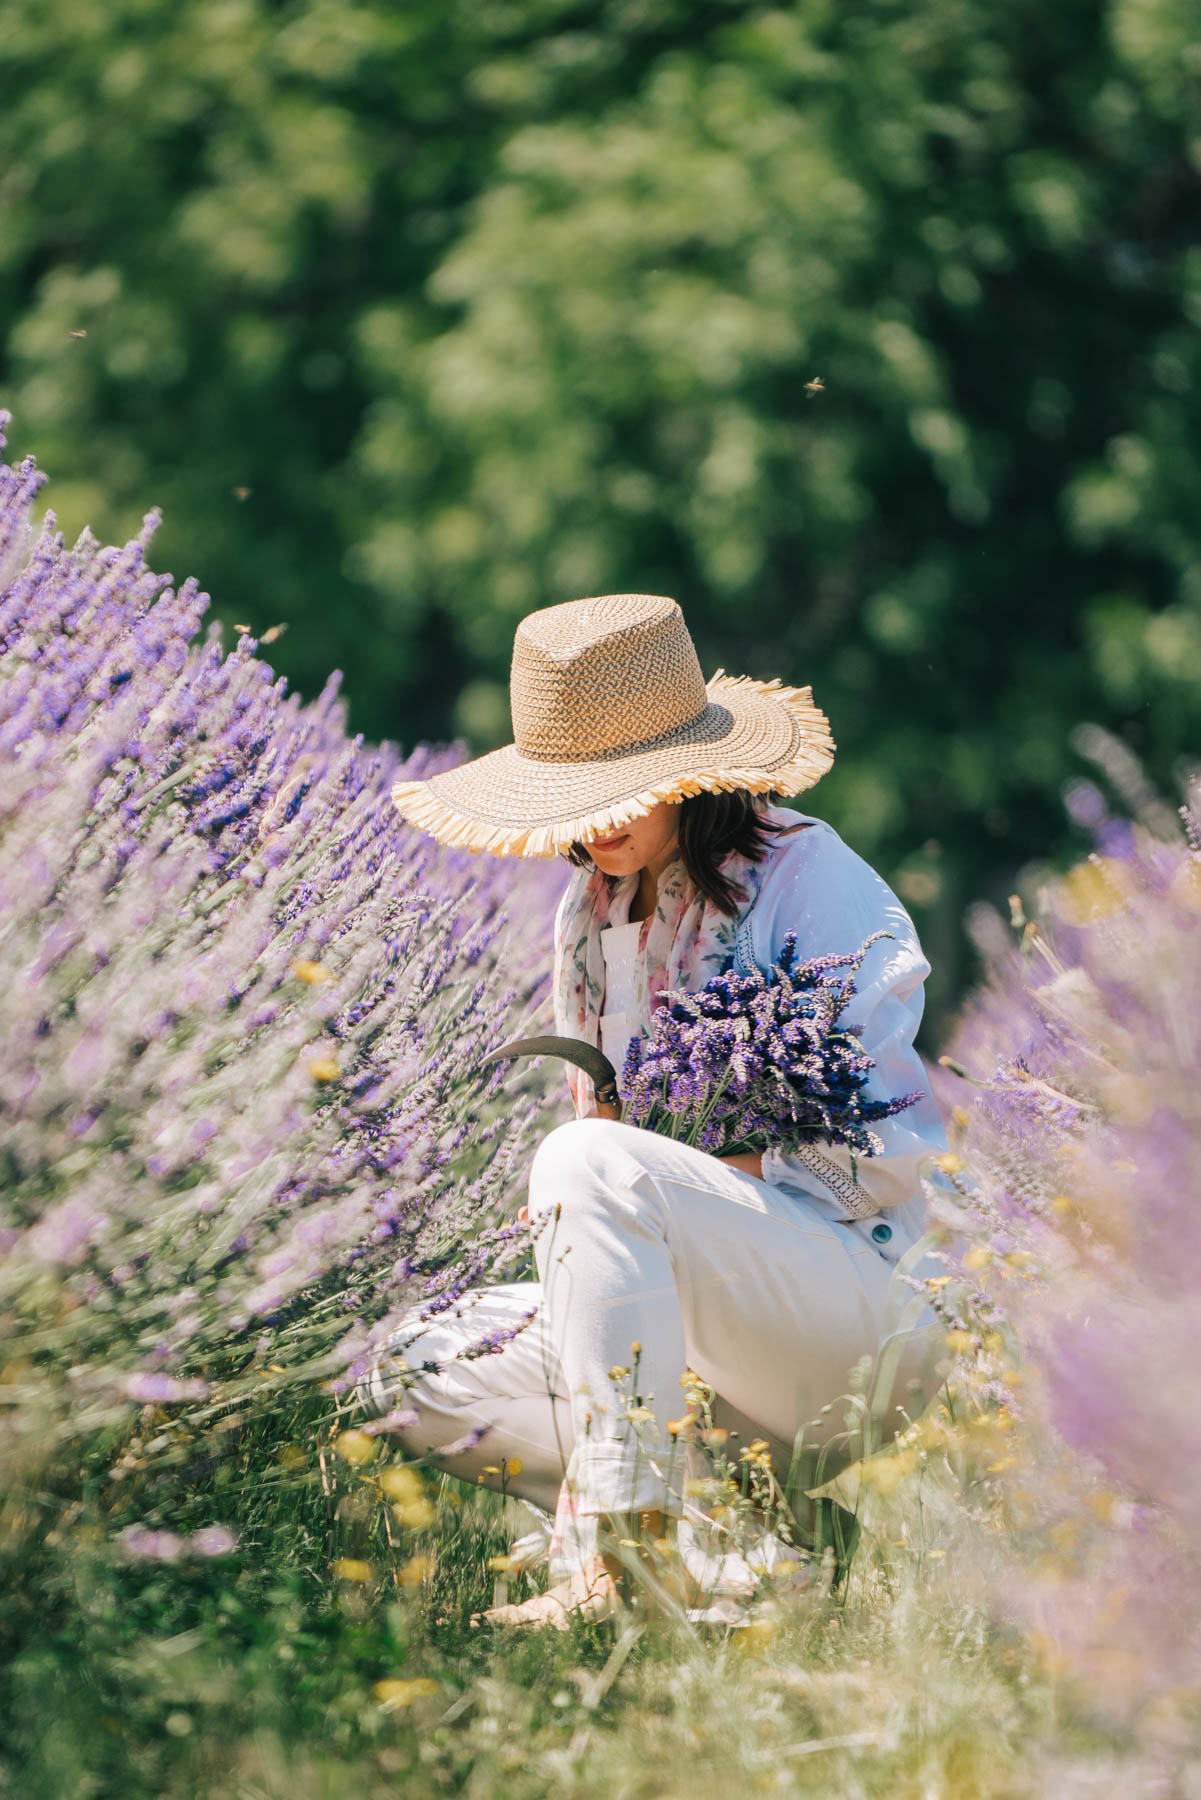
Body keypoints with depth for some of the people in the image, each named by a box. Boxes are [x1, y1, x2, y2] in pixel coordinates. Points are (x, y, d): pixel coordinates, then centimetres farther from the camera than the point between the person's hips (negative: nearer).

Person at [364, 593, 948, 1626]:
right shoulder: (593, 910, 12)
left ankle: (623, 1559, -34)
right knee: (410, 1378, -6)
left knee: (595, 1166, -31)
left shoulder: (812, 880, -7)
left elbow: (892, 1149, -11)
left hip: (858, 1299, -8)